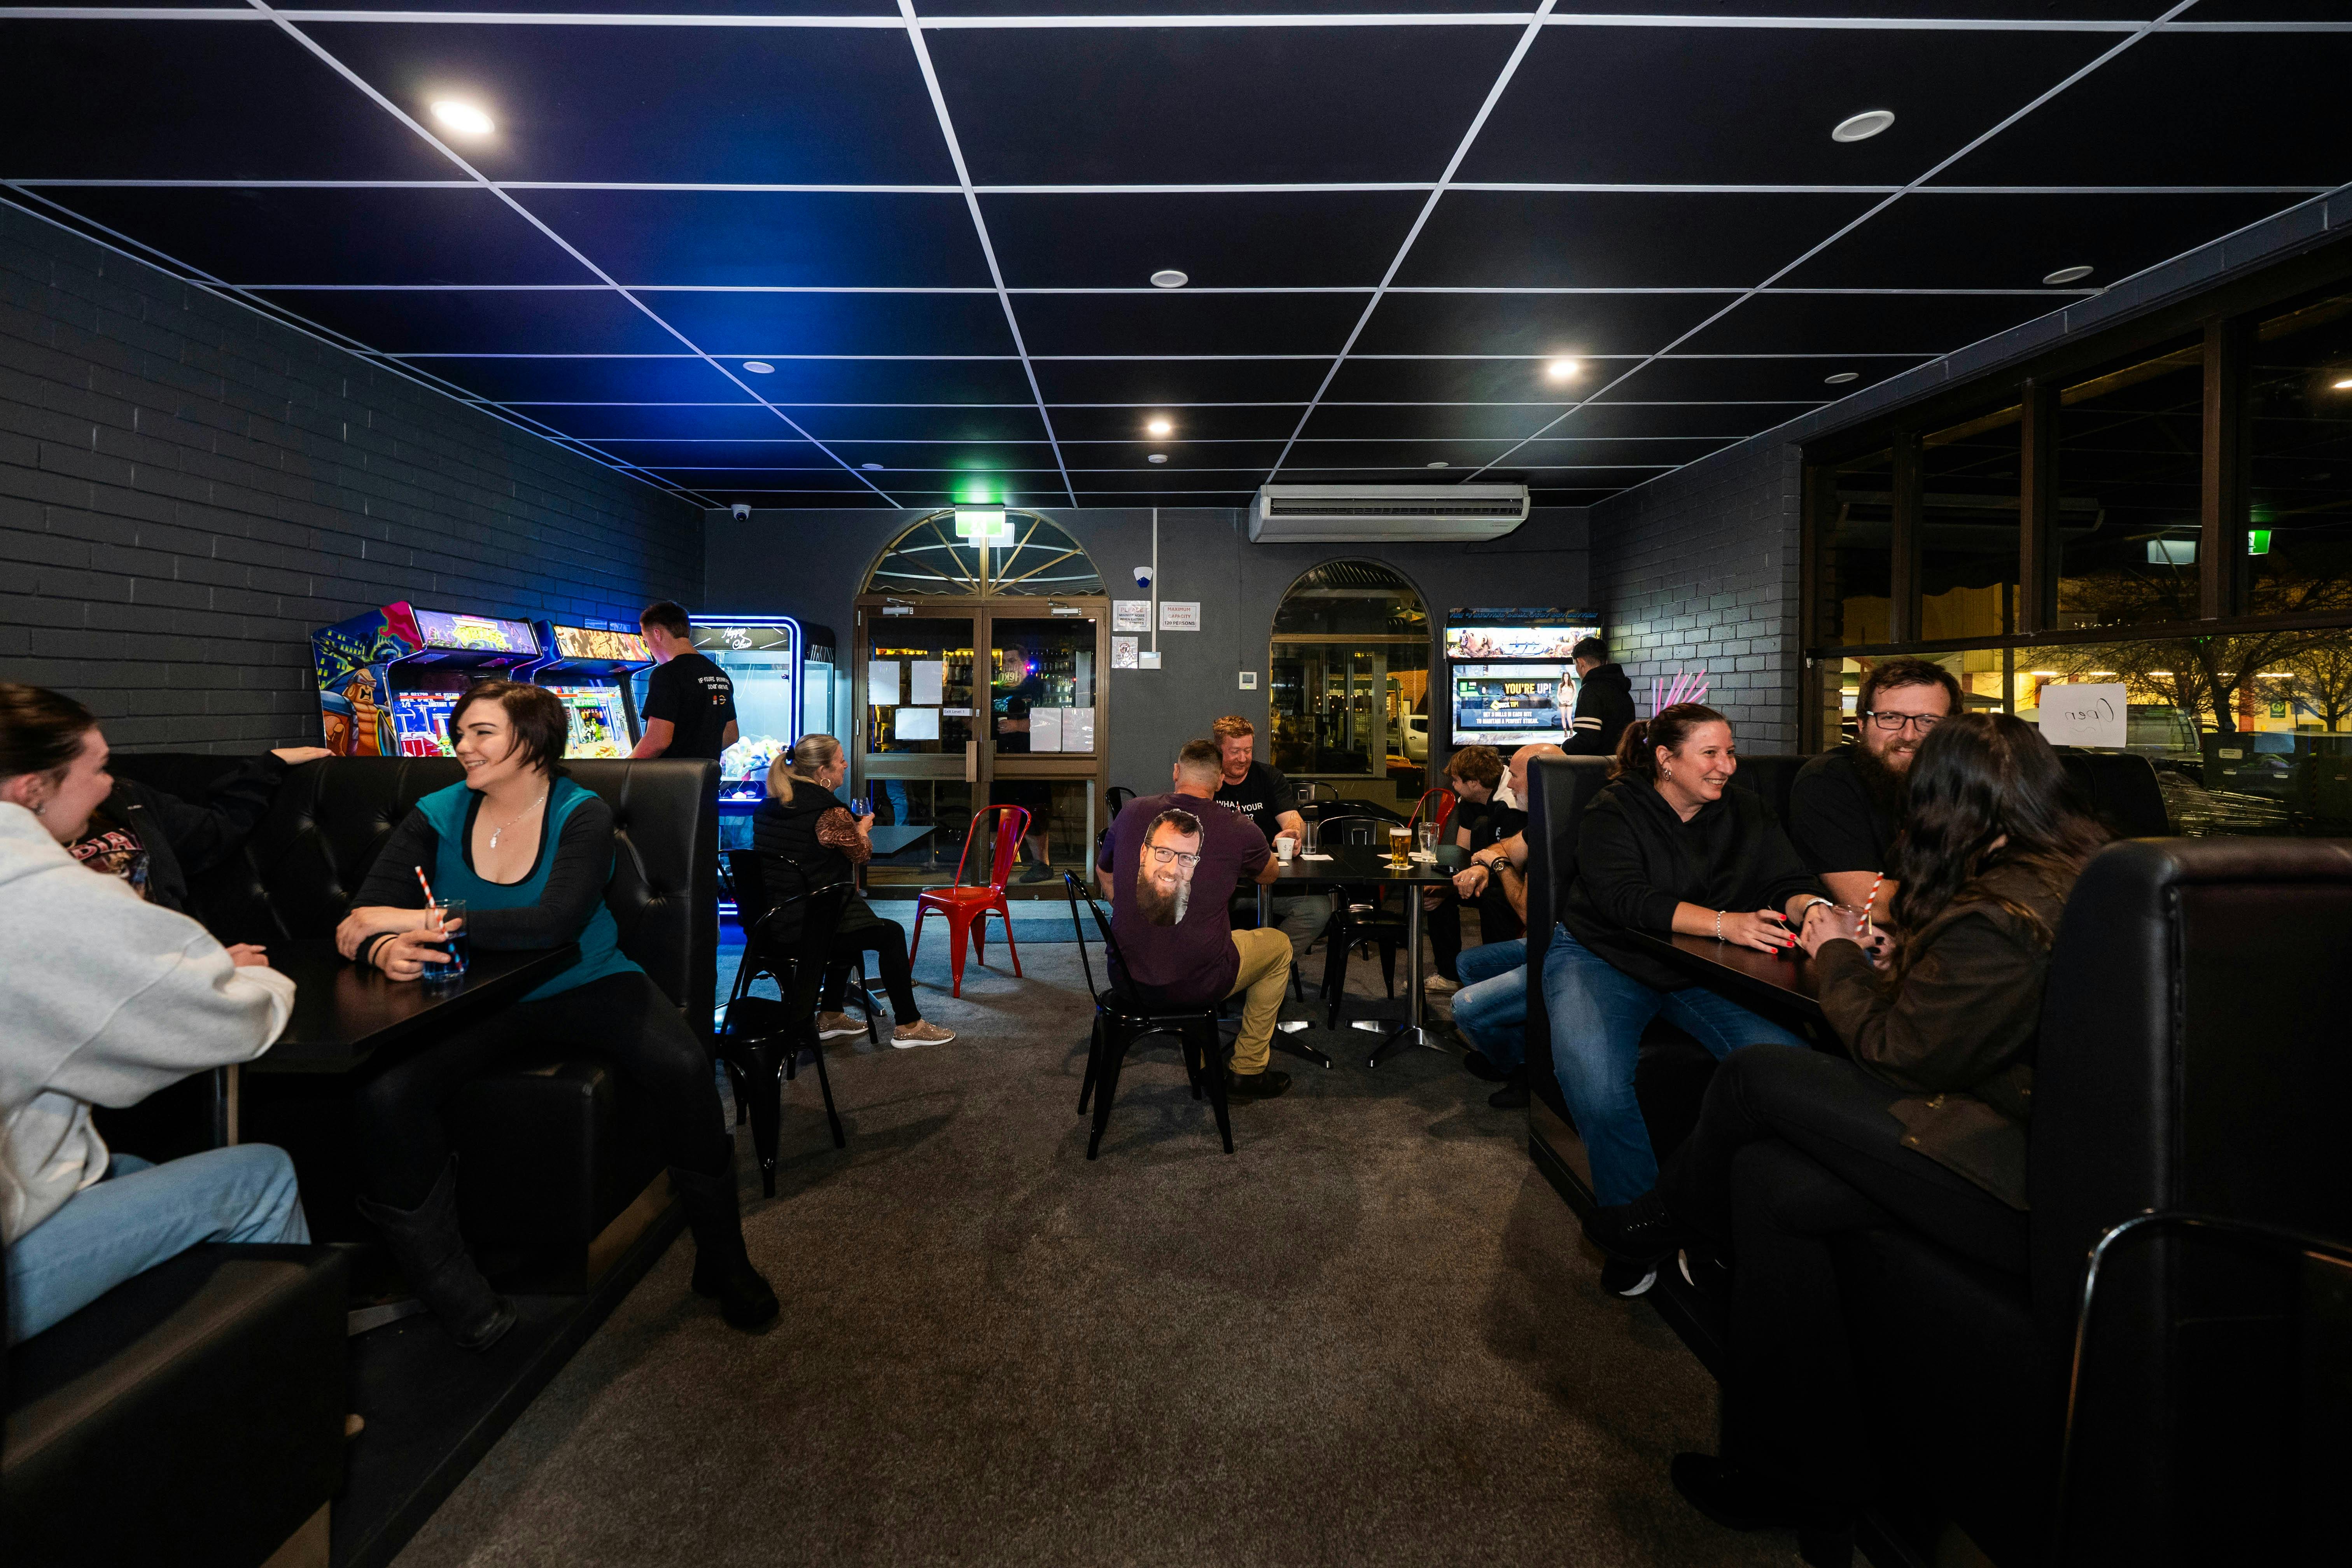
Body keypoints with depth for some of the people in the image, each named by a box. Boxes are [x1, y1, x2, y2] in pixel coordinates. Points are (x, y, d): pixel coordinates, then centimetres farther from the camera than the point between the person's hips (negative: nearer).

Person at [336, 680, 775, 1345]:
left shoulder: (582, 816, -9)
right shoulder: (438, 816, 1)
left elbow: (556, 922, -25)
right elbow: (362, 919, -5)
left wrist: (427, 922, -26)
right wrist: (384, 949, -29)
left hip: (585, 986, -2)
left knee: (682, 1067, -27)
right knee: (385, 1093, -27)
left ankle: (723, 1263, -5)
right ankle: (454, 1293, -9)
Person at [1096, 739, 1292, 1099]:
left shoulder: (1132, 812, -2)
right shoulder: (1239, 830, -11)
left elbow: (1104, 873, 17)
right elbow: (1269, 875, 12)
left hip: (1130, 978, 5)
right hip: (1198, 986, -4)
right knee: (1279, 945, 24)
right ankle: (1248, 1069, 31)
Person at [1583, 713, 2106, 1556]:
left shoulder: (2002, 915, -24)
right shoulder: (2080, 869, 7)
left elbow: (1896, 1052, -12)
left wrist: (1838, 957, 3)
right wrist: (1887, 953, 9)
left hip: (2035, 1190, -9)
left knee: (1758, 1075, -8)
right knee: (1773, 1179, 5)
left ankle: (1677, 1215, 24)